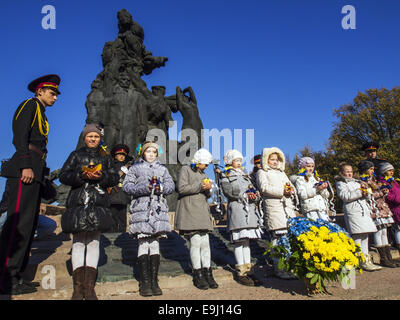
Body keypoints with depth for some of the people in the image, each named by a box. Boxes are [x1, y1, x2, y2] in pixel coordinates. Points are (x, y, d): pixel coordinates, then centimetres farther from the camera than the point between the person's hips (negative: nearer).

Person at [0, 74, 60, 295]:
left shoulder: (40, 114, 28)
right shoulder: (30, 105, 2)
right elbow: (20, 135, -12)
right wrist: (25, 166, -21)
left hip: (34, 173, 10)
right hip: (25, 171, -10)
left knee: (28, 224, 8)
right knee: (19, 221, -11)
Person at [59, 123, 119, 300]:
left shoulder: (105, 157, 16)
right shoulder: (76, 155, 12)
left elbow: (115, 177, 9)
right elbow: (63, 176, 4)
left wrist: (101, 176, -11)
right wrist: (82, 176, -12)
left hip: (98, 204, 1)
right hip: (78, 203, -1)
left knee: (94, 241, -1)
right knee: (78, 242, -1)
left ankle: (89, 287, 4)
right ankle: (78, 287, 5)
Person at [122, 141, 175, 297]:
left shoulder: (162, 168, 19)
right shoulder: (135, 167, 10)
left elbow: (171, 185, 11)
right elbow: (126, 185, 1)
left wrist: (161, 188, -10)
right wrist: (144, 188, -13)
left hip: (158, 209, 3)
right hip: (141, 209, -3)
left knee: (155, 243, 4)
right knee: (143, 244, -6)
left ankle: (154, 281, 11)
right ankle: (145, 282, 2)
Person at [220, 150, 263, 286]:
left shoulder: (245, 175, 24)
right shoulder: (226, 175, 6)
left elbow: (253, 189, 16)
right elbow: (228, 190, -10)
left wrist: (255, 195, -7)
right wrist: (244, 195, -14)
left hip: (250, 208, 6)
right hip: (236, 209, -6)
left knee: (246, 240, 9)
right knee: (240, 241, -6)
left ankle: (248, 269, 14)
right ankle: (241, 272, -1)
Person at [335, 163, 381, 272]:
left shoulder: (356, 181, 27)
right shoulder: (340, 183, 3)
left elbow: (367, 197, 29)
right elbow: (345, 196, -14)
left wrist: (365, 189, 7)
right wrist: (360, 193, -15)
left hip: (364, 209, 8)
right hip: (352, 210, -8)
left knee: (365, 235, 7)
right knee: (357, 236, -11)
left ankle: (366, 258, 13)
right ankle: (361, 261, -8)